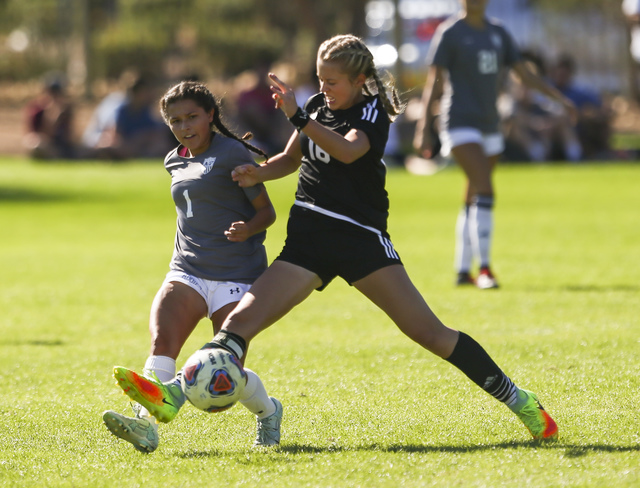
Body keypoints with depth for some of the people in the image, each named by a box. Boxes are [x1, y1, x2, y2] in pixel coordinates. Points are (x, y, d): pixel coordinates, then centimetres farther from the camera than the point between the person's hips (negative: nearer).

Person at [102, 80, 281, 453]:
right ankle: (147, 425, -40)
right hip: (187, 271, 6)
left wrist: (247, 229, -26)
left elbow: (267, 211, -6)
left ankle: (268, 412, 23)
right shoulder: (175, 162, 15)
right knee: (162, 342, -23)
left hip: (236, 278, -5)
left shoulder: (232, 153, -6)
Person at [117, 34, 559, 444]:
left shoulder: (373, 112, -6)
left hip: (362, 238, -5)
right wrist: (258, 173, 5)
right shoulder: (317, 106, 11)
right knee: (242, 319, -13)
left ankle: (514, 398, 2)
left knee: (427, 330, -10)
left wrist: (297, 117, -35)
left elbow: (348, 151, -29)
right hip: (308, 240, 5)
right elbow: (291, 159, 26)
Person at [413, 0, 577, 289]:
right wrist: (423, 129, -14)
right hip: (460, 123, -7)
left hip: (488, 125, 7)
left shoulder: (497, 33, 12)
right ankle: (484, 269, -21)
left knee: (474, 201, 10)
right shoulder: (449, 33, -5)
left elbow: (526, 76, 16)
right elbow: (434, 83, -8)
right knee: (485, 192, -20)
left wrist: (560, 98, 7)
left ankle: (463, 271, 17)